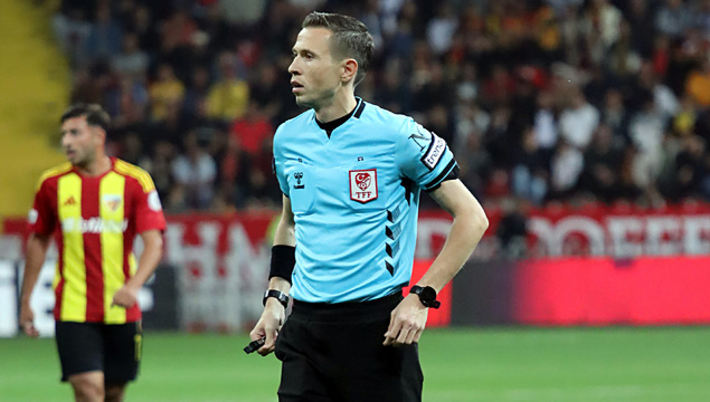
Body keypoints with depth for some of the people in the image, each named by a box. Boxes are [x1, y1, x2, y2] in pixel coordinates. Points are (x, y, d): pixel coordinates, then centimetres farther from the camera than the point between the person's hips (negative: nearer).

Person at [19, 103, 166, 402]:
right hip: (73, 309, 0)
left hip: (120, 309, 1)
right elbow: (38, 241, 14)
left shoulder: (135, 181, -4)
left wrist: (133, 286, -27)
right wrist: (26, 301, 14)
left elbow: (154, 243, -10)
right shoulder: (52, 184, 2)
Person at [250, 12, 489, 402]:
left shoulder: (396, 135, -8)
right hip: (305, 324, 5)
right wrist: (275, 299, 13)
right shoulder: (288, 138, 8)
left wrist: (422, 297, -12)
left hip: (378, 324, -5)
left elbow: (471, 217, -5)